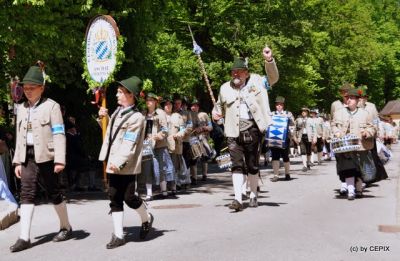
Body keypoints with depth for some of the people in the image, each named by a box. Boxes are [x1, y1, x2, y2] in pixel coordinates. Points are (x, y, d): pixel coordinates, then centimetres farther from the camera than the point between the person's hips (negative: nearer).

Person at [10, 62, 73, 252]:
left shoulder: (51, 106, -4)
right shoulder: (22, 108, 13)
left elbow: (59, 134, -10)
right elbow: (20, 136, 15)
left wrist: (59, 160, -16)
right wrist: (17, 161, 11)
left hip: (46, 157, -5)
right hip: (28, 157, 5)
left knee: (54, 193, 6)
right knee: (26, 195, -3)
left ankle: (66, 227, 24)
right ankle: (24, 237, -4)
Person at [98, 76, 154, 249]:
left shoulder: (136, 117, -11)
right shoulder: (117, 113, 14)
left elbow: (129, 144, -18)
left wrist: (119, 162, -24)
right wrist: (104, 118, 15)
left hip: (126, 166, -8)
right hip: (113, 165, 8)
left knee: (129, 197, -3)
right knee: (115, 200, 7)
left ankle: (147, 219, 26)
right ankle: (118, 235, 12)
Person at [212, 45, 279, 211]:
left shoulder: (256, 81, 7)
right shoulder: (225, 88, 12)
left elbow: (273, 78, 9)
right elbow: (220, 106, 27)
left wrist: (269, 60, -6)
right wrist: (216, 113, 5)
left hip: (253, 130, 0)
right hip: (234, 133, 1)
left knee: (252, 166, 9)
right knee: (237, 165, -8)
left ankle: (253, 196, 25)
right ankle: (238, 199, -12)